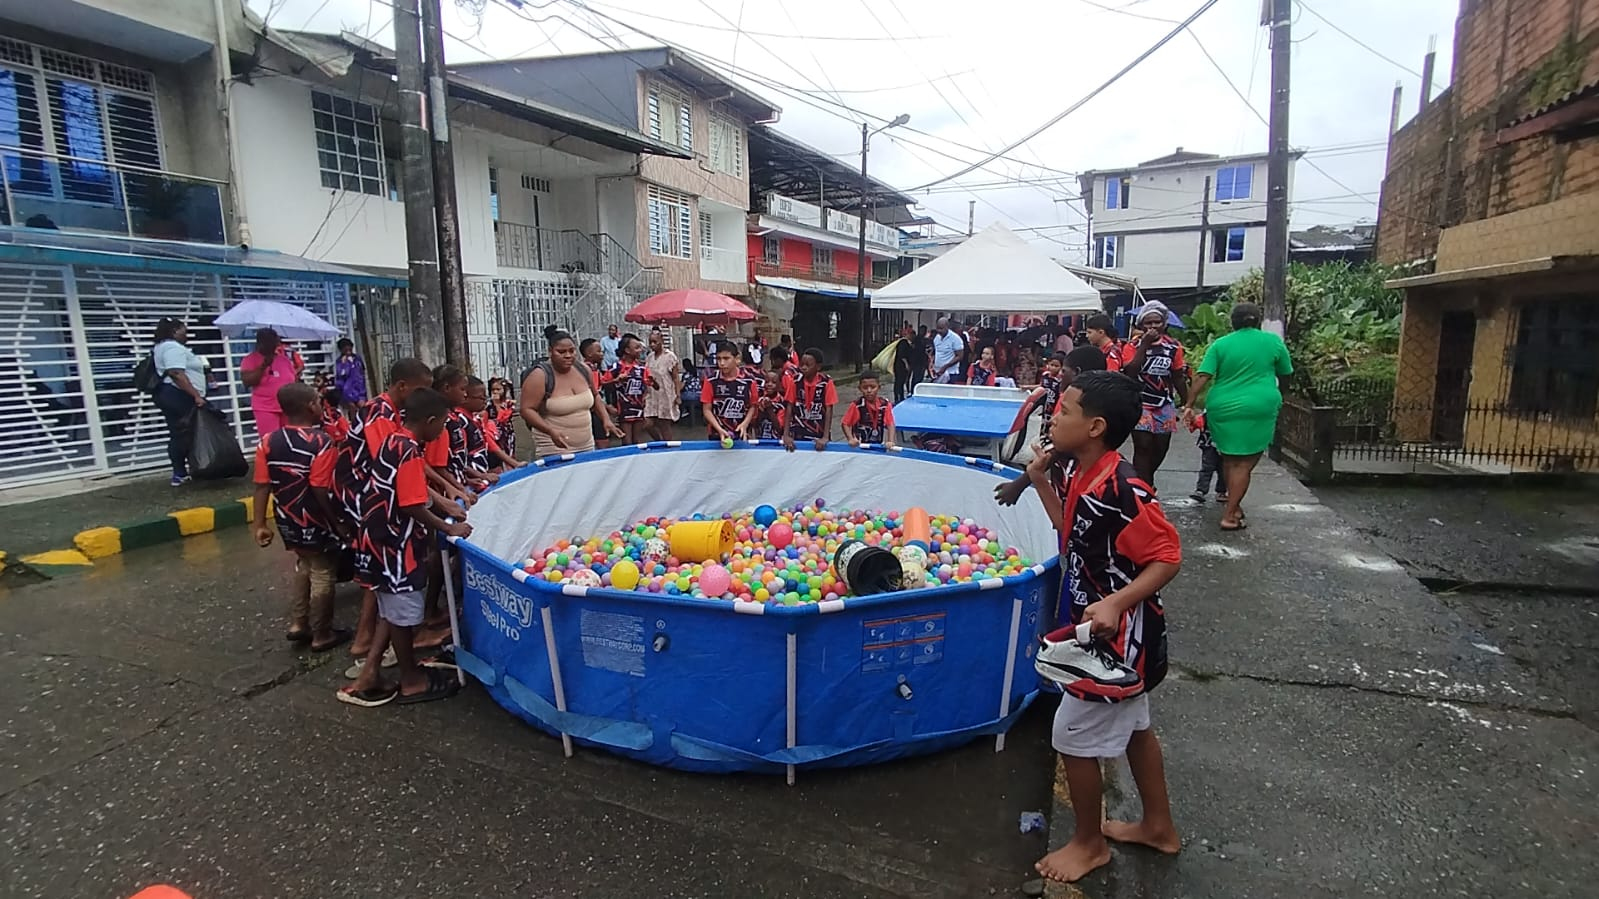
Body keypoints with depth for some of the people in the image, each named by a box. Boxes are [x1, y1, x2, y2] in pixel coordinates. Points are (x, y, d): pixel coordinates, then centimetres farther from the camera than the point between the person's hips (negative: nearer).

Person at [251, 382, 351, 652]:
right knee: (323, 575, 7)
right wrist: (340, 523, -14)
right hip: (316, 523, -7)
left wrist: (260, 525, 5)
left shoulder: (268, 442, -1)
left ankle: (297, 624, 30)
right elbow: (322, 491, -23)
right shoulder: (322, 442, -21)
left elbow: (262, 487, -1)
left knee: (305, 566, 25)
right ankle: (322, 636, 18)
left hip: (288, 521, 7)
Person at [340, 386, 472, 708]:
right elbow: (414, 507, -24)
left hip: (384, 538, 10)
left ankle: (369, 675, 22)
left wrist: (446, 507, 19)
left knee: (392, 609, 19)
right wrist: (449, 528, -14)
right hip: (395, 543, -10)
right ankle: (412, 681, 19)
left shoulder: (395, 440, 8)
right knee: (404, 613, 5)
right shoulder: (410, 452, -23)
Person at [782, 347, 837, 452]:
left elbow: (829, 410, -9)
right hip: (798, 431, 1)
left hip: (819, 432, -1)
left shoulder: (827, 383, -10)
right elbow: (789, 408, -2)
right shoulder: (795, 381, -4)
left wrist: (825, 437, -16)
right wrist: (786, 435, -9)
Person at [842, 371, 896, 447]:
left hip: (879, 446, 2)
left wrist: (890, 441, -20)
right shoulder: (856, 406, -12)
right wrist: (851, 439, -23)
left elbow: (890, 424, -7)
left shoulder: (885, 405, -6)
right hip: (859, 446, -2)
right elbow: (845, 424, -9)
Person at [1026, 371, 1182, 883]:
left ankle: (1089, 843, 30)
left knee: (1074, 738, 6)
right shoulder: (1075, 472, -2)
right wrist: (1041, 480, 1)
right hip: (1104, 626, 9)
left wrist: (1117, 603, -35)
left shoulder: (1121, 489, -29)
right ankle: (1159, 827, 46)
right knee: (1133, 725, 25)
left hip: (1119, 634, -9)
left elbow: (1168, 557, -24)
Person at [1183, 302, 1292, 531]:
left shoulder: (1220, 344, 4)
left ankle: (1233, 505, 28)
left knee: (1229, 459, 17)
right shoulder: (1273, 340, 5)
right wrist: (1276, 392, 33)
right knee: (1245, 463, 2)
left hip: (1222, 407, 2)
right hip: (1259, 407, -2)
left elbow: (1203, 377, -5)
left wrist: (1191, 405, -4)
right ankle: (1230, 515, 0)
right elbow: (1285, 374, 14)